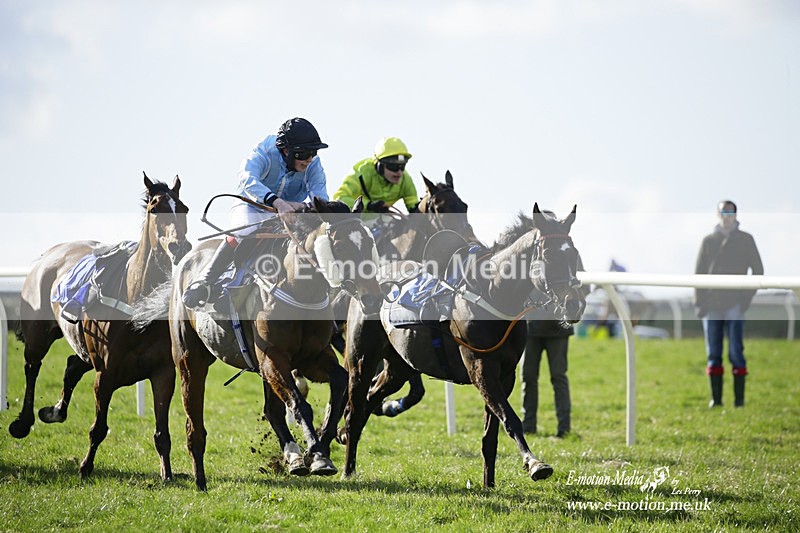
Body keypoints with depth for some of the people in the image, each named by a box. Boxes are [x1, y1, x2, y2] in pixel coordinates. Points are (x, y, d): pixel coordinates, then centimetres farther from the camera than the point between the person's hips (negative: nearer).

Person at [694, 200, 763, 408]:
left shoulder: (746, 240, 6)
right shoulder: (708, 240, 11)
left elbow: (758, 271, 7)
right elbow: (698, 273, 11)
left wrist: (747, 297, -4)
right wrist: (700, 302, 1)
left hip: (735, 305, -2)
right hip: (711, 304, 2)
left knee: (736, 352, -7)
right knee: (713, 353, 1)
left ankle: (739, 397, -5)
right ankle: (716, 397, 5)